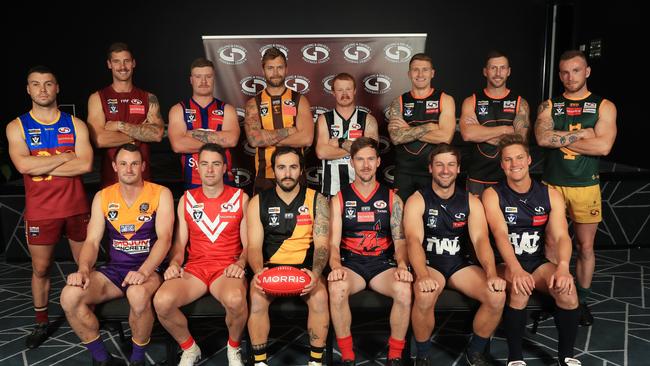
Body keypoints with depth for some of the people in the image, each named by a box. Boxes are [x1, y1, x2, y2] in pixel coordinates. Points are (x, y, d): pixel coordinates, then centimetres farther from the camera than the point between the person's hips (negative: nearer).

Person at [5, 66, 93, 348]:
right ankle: (41, 323, 29)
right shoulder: (17, 127, 1)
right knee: (40, 269, 12)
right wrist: (66, 157, -13)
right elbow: (23, 165, -16)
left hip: (76, 208, 0)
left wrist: (41, 166, -14)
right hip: (40, 212, 0)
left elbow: (85, 164, -12)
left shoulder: (75, 124, 2)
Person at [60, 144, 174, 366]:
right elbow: (92, 241, 2)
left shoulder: (160, 194, -5)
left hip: (149, 270, -4)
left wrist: (143, 271, -31)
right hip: (114, 270, 4)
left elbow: (164, 238, -15)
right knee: (69, 296, -21)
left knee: (138, 294, -38)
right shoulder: (103, 197, 7)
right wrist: (84, 269, -18)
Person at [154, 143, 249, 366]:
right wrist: (175, 263, -8)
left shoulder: (240, 198, 6)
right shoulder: (187, 200, 12)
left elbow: (248, 244, 5)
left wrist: (240, 263, -14)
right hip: (194, 268, 3)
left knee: (236, 299, -37)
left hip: (227, 269, -2)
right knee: (162, 301, -28)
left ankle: (233, 348, -1)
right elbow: (179, 244, 13)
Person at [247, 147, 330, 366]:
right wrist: (258, 270, -25)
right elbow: (254, 245, -3)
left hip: (305, 266, 0)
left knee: (320, 296, -29)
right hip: (271, 266, 1)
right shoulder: (258, 202, 3)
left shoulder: (317, 200, 1)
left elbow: (322, 244, -6)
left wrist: (316, 272, -27)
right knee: (257, 297, -28)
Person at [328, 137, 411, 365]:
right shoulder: (339, 199, 7)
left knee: (404, 290, -31)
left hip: (383, 263, 1)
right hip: (351, 263, 0)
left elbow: (400, 240, 1)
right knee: (336, 289, -34)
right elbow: (334, 242, -1)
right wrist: (336, 266, -22)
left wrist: (402, 265, -20)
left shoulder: (392, 198, 8)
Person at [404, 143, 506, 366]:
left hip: (460, 264, 3)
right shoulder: (417, 201, -5)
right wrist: (423, 275, -39)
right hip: (429, 264, -3)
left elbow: (481, 239, -9)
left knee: (497, 296, -22)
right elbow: (414, 240, -20)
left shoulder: (471, 202, 4)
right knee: (425, 296, -35)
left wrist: (492, 274, -28)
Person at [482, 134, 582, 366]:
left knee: (567, 288, -26)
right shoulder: (493, 195, -4)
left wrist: (563, 266, -30)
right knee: (520, 289, -34)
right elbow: (500, 234, -20)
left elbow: (561, 235, -9)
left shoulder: (550, 195, 4)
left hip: (538, 263, 3)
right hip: (506, 265, -3)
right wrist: (515, 269, -37)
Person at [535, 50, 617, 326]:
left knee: (585, 246, 8)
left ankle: (581, 300, 23)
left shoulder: (603, 106, 1)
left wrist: (559, 140, -11)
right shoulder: (549, 105, 4)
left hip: (585, 187, 0)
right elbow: (542, 138, -15)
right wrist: (582, 134, -15)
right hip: (551, 185, 1)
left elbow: (603, 146, -15)